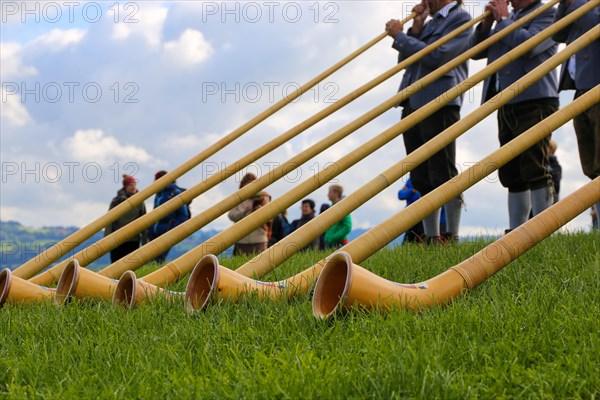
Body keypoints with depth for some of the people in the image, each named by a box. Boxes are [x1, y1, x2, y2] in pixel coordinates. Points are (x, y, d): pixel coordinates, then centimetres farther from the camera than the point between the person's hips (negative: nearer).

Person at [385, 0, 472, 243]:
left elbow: (435, 56, -14)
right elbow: (403, 61, 17)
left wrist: (400, 36, -5)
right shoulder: (430, 22, 21)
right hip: (413, 105, 8)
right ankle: (432, 238, 11)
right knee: (421, 178, 7)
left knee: (443, 174, -8)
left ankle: (452, 237, -4)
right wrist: (415, 28, 5)